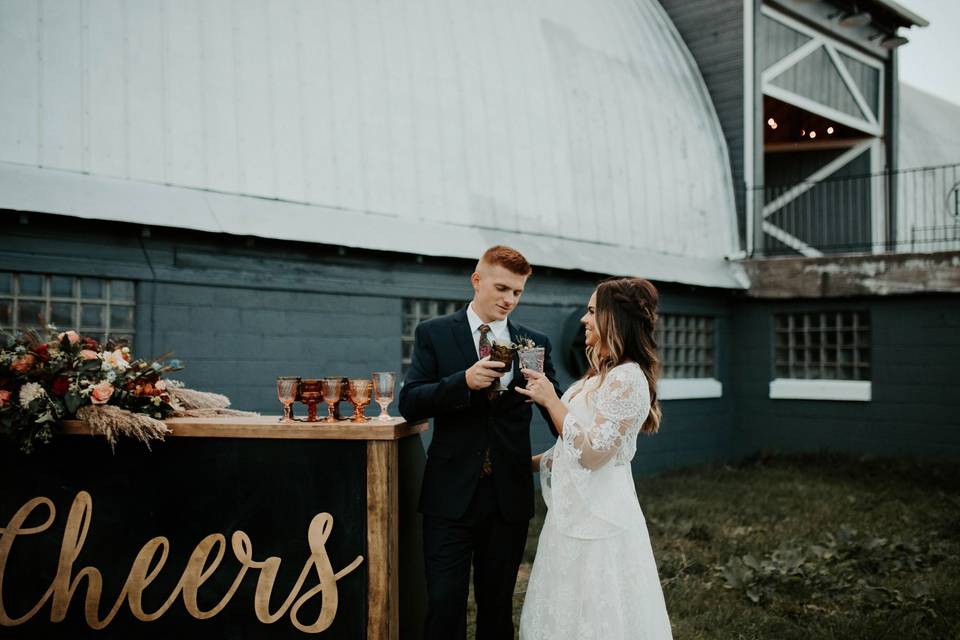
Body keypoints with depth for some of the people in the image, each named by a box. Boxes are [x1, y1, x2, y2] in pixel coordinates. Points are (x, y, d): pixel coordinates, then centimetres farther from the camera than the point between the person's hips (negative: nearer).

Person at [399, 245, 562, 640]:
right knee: (445, 603, -1)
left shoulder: (535, 343, 5)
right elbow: (409, 404, -7)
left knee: (498, 605, 14)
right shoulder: (434, 334, 0)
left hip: (510, 496, 2)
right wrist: (464, 381, -22)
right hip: (452, 494, -2)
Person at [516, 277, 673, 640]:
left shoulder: (627, 378, -18)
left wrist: (551, 400, -17)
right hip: (577, 514, 9)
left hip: (598, 519, -9)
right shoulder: (602, 375, 12)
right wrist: (532, 462, 18)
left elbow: (592, 452, -22)